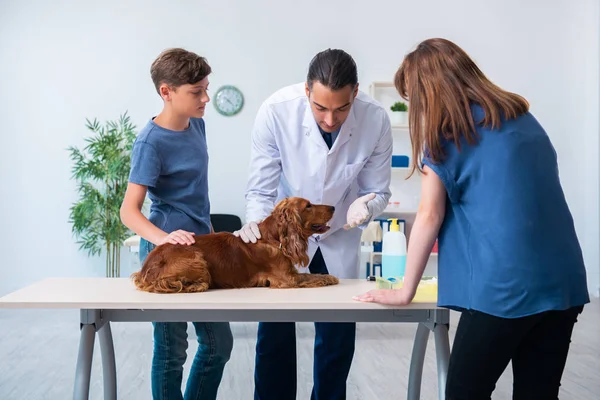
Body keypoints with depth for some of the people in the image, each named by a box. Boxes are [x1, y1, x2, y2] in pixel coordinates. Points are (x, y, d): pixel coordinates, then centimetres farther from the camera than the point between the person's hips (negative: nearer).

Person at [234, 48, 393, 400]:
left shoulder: (376, 120, -24)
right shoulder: (276, 111, -27)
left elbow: (378, 191, -10)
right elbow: (261, 189, -18)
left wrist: (365, 205, -32)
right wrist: (256, 224, -37)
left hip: (339, 239, 1)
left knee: (339, 338, 7)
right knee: (274, 334, 2)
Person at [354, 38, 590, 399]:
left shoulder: (444, 133, -3)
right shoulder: (521, 116, 16)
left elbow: (429, 217, -1)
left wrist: (405, 292, 7)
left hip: (505, 285, -7)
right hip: (563, 280, 7)